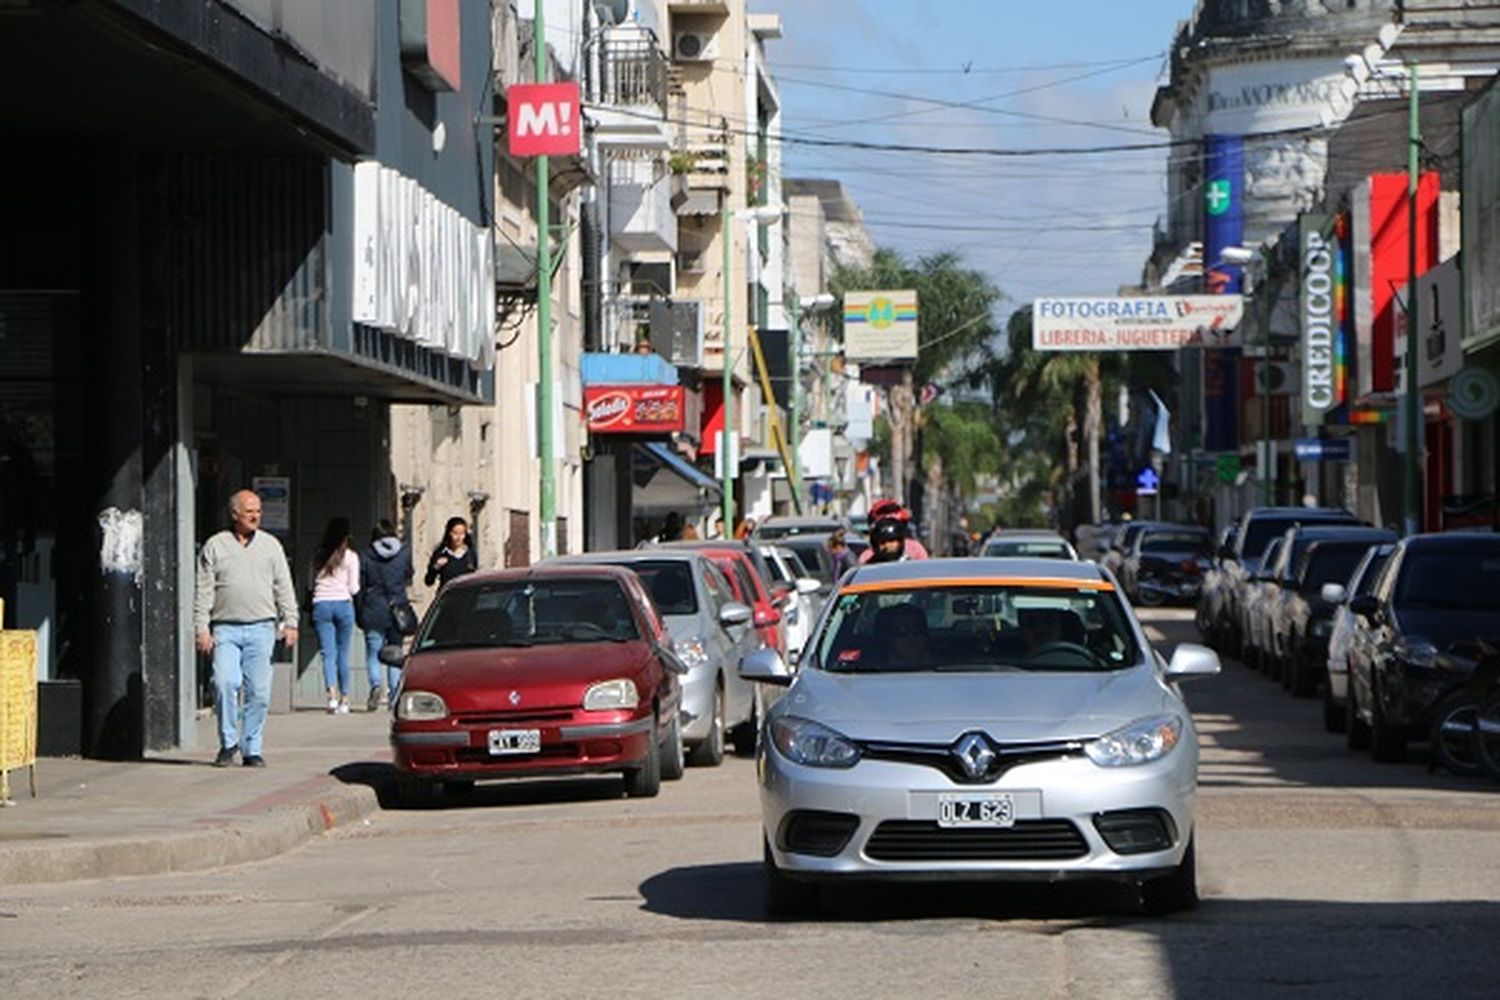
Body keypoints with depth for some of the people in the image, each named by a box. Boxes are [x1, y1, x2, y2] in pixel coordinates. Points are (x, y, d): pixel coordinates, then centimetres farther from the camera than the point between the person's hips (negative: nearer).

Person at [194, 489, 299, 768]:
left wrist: (290, 622, 4)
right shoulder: (214, 547, 7)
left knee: (259, 691, -1)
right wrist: (201, 629, -3)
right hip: (225, 628, -2)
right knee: (225, 683, -17)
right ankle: (228, 743, -2)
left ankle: (252, 749, 7)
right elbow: (203, 591, 5)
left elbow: (284, 587, 13)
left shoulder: (270, 545, 13)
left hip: (261, 628, 2)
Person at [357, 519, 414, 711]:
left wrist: (358, 615, 7)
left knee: (373, 653, 0)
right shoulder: (404, 553, 2)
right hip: (397, 610, 2)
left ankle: (376, 685, -25)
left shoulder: (366, 557, -1)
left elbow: (360, 588, 1)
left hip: (374, 612, -2)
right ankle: (394, 695, 7)